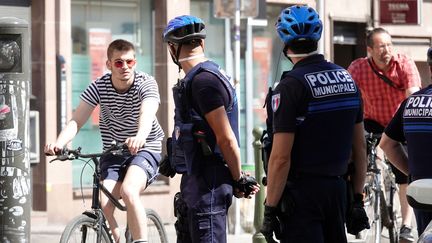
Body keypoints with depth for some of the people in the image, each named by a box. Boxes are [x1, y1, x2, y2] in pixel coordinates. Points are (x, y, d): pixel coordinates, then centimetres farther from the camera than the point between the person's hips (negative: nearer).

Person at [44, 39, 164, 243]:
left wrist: (140, 137, -59)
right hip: (113, 152, 3)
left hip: (145, 149, -3)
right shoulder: (99, 86, -9)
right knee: (105, 203, -18)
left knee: (128, 191, -31)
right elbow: (77, 120, -17)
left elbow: (147, 114, -36)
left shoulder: (146, 84, -16)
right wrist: (59, 143, -38)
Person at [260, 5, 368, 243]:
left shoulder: (290, 86, -14)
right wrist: (358, 198, 17)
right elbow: (360, 147, 11)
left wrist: (270, 210, -12)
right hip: (337, 189, 7)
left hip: (302, 192, -7)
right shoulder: (347, 79, 7)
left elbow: (281, 158, -17)